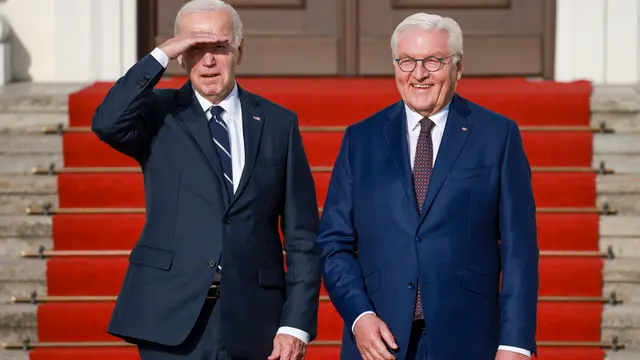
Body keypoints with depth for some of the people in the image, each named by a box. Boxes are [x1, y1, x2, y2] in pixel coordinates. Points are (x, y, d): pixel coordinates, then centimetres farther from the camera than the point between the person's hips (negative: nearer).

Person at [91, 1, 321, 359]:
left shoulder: (278, 123, 7)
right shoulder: (160, 114, 5)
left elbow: (302, 236, 5)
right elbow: (107, 124, -19)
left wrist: (297, 323, -3)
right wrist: (161, 55, -15)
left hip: (252, 320, 1)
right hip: (172, 316, -1)